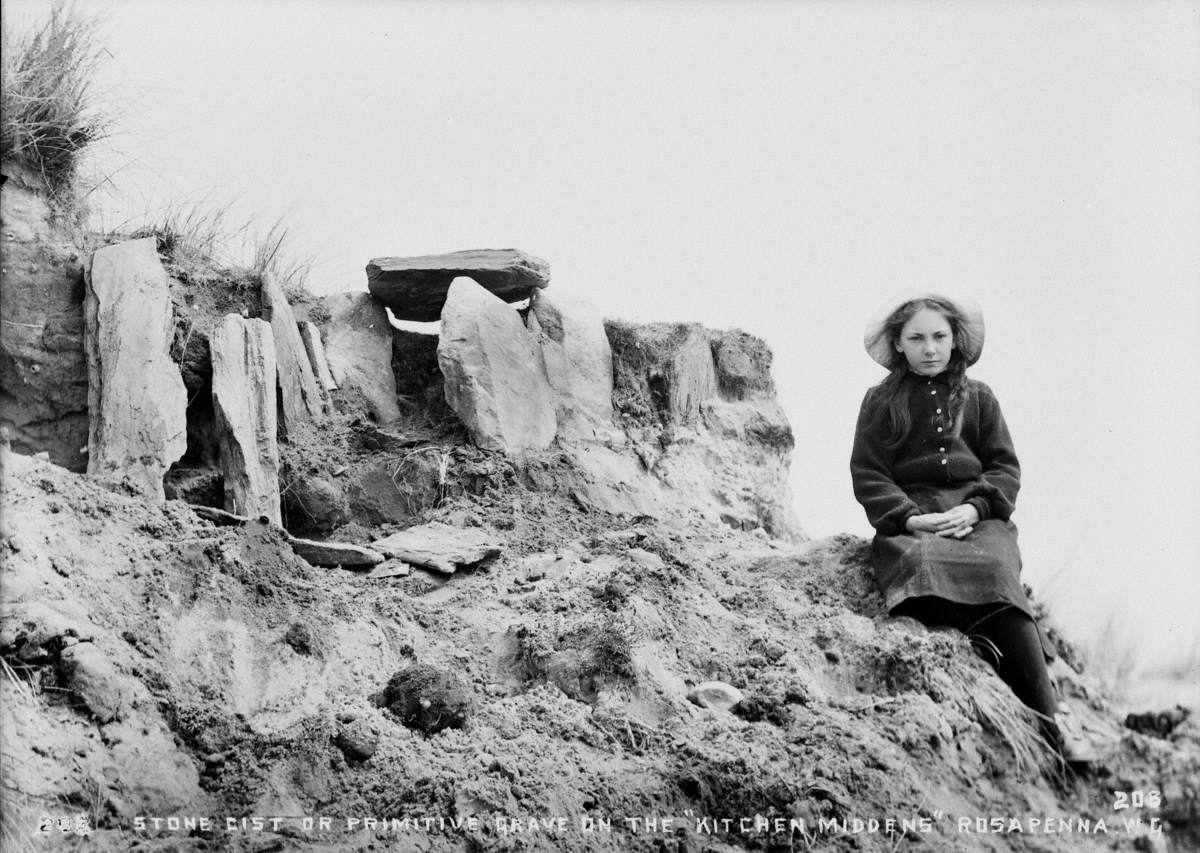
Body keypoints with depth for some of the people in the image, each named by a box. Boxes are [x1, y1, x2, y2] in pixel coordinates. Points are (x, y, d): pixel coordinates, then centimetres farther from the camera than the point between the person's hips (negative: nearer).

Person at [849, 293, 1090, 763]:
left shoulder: (978, 398, 19)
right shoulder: (881, 402, 13)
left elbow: (1005, 467, 12)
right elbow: (867, 476, 5)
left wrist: (975, 507, -9)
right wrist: (909, 516, -12)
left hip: (977, 516, 1)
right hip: (908, 518, -1)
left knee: (998, 574, -32)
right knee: (919, 565, -38)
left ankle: (1048, 716, -34)